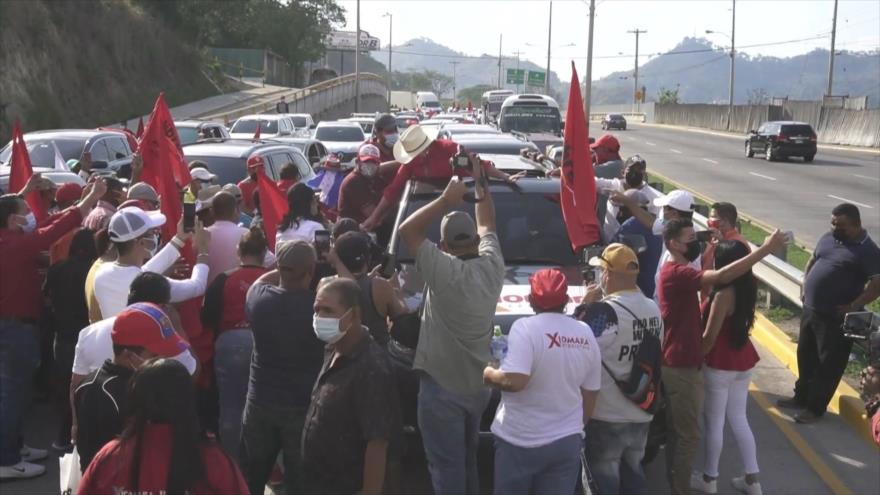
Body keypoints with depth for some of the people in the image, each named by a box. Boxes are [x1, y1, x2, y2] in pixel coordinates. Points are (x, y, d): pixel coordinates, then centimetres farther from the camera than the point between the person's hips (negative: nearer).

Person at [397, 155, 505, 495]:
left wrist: (447, 199, -14)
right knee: (468, 460, 22)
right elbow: (487, 224, 13)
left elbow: (407, 231, -16)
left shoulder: (445, 271, -22)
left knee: (446, 467, 1)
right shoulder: (492, 266, -4)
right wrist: (479, 183, 17)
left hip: (443, 387, -7)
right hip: (478, 386, 7)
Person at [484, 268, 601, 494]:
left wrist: (489, 375, -6)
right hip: (567, 440, 5)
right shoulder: (585, 334, 3)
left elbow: (514, 381, -26)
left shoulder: (525, 327, -15)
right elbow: (590, 394, 10)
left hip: (521, 440, -4)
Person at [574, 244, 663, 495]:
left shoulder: (604, 311, -22)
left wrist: (585, 305, -7)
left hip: (608, 417, -7)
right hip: (641, 414, 7)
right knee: (633, 473, 20)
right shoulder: (653, 309, 4)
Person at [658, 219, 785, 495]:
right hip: (682, 365, -11)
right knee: (688, 434, -1)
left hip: (677, 362, 11)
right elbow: (721, 277, -35)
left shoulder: (677, 271, 14)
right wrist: (766, 249, -34)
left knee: (676, 430, 21)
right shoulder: (676, 273, -23)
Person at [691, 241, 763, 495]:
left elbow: (710, 336, -19)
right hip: (743, 360, 8)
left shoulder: (724, 294, -23)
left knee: (714, 421, 7)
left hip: (720, 364, -8)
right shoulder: (747, 287, -1)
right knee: (738, 419, 17)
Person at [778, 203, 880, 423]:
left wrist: (853, 306, -20)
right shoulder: (828, 238, 6)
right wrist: (805, 287, 10)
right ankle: (801, 397, 37)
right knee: (805, 356, 19)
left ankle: (815, 407, 16)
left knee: (829, 364, 4)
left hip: (836, 318, -7)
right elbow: (812, 261, 21)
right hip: (810, 309, 7)